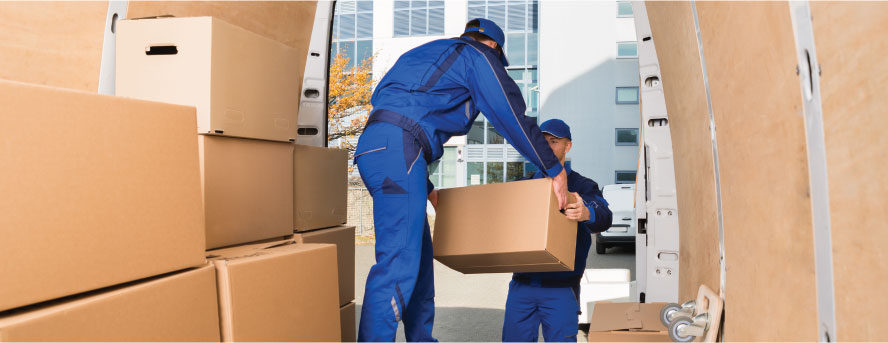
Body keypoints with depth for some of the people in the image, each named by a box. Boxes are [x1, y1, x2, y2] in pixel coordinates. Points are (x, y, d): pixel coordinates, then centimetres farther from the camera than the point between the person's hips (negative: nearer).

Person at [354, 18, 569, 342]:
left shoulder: (425, 55, 34)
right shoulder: (479, 55, 9)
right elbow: (512, 117, 1)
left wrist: (428, 190, 35)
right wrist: (556, 171, 9)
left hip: (373, 147, 9)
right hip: (397, 149, -9)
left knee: (420, 253, 15)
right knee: (399, 260, -14)